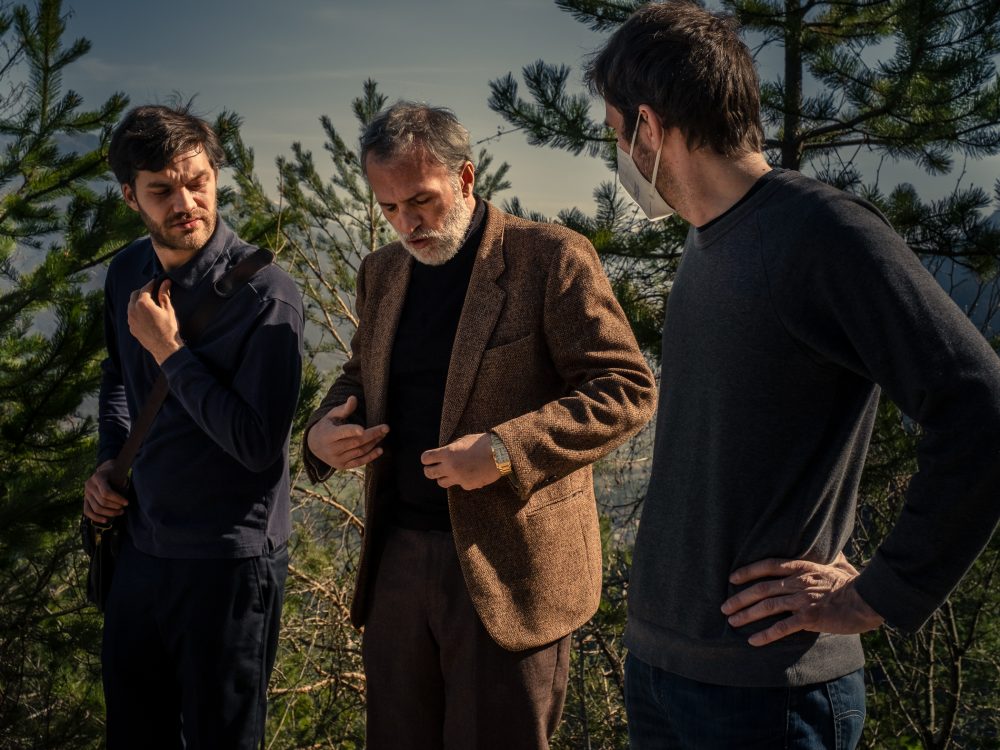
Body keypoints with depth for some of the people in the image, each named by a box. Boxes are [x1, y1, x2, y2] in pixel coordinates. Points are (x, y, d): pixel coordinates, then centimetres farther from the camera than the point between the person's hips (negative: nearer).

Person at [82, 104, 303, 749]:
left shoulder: (266, 294, -19)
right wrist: (109, 460, 7)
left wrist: (169, 351, -20)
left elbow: (258, 442, -22)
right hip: (142, 546, 7)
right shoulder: (128, 273, 3)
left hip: (230, 562, -7)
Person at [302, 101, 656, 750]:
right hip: (397, 558, 6)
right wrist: (324, 431, 0)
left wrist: (504, 451, -23)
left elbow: (627, 389, -12)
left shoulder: (551, 259, -9)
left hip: (507, 570, -6)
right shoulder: (382, 271, 12)